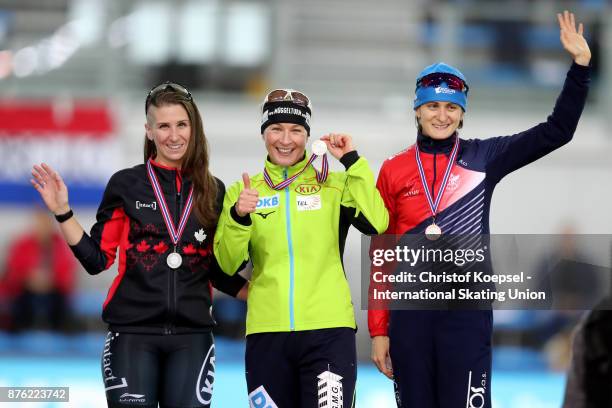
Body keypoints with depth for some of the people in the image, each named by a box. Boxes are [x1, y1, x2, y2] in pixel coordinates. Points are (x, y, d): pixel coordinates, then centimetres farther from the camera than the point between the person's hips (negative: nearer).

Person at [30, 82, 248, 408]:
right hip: (133, 333, -2)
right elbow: (97, 259, 5)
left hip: (191, 336, 2)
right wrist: (63, 212, -4)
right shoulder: (126, 184, 4)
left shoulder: (212, 191, 10)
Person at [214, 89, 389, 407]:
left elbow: (376, 224, -10)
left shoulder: (334, 186, 7)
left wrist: (352, 161, -8)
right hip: (267, 333, 2)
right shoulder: (242, 191, 10)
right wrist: (239, 218, -15)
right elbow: (227, 264, 3)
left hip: (329, 331, -2)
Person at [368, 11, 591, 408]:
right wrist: (379, 330, 5)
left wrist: (581, 64, -3)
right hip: (410, 313, 1)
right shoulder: (393, 171, 8)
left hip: (468, 311, -1)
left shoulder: (483, 158, 7)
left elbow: (557, 131, 4)